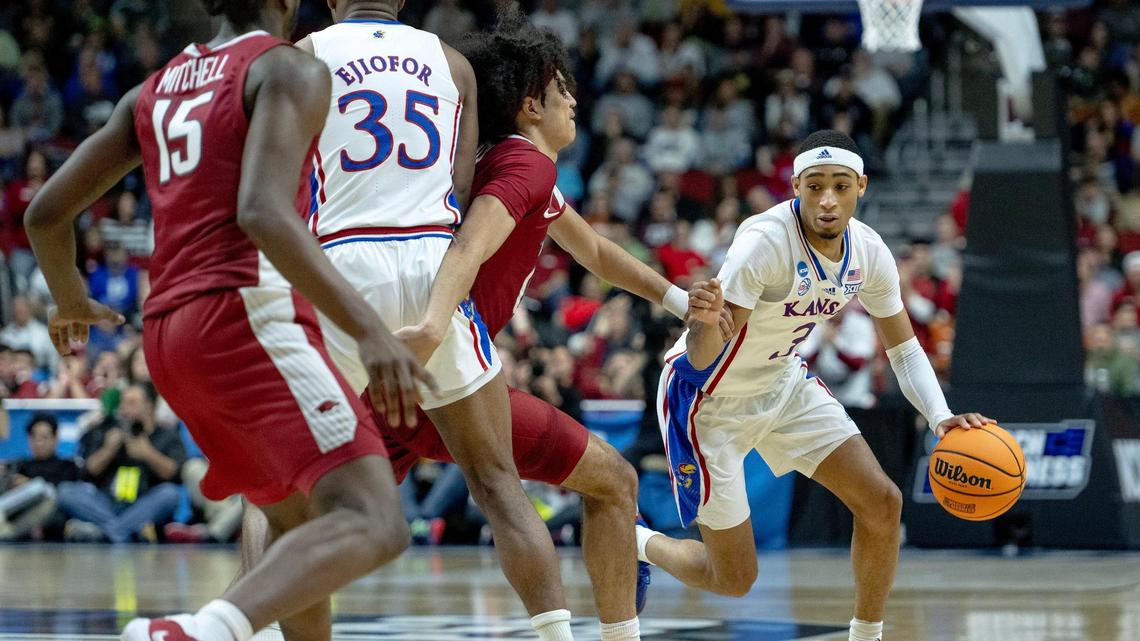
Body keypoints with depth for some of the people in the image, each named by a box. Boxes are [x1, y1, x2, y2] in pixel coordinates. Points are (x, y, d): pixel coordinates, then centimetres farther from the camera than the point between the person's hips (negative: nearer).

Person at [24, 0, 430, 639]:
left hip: (169, 332, 9)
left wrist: (72, 302, 42)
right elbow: (263, 213, -19)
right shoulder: (289, 68, -1)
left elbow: (47, 212, 21)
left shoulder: (154, 90, 21)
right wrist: (369, 327, -24)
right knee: (374, 524, -19)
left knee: (299, 522, 26)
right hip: (249, 314, -8)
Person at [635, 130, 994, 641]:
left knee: (882, 504, -3)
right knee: (733, 579, -3)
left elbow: (903, 348, 1)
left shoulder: (868, 252, -12)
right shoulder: (765, 240, -33)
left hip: (783, 383, 7)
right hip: (711, 400, -6)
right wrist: (706, 323, -58)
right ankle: (634, 542, 27)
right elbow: (701, 358, -34)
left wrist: (941, 417, -16)